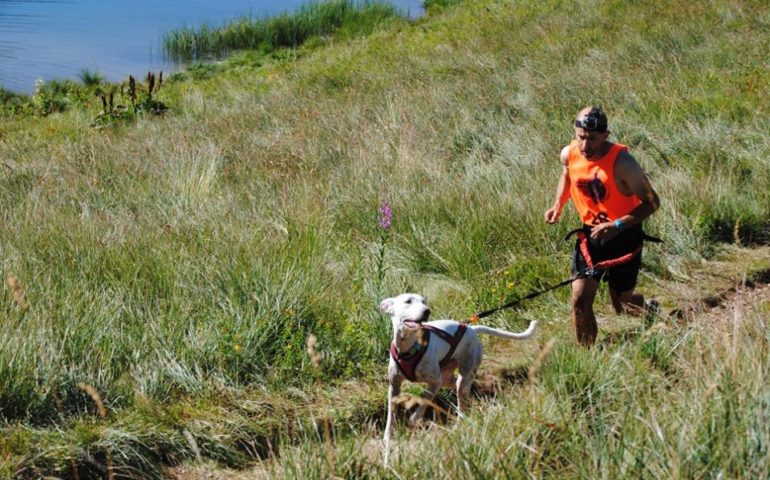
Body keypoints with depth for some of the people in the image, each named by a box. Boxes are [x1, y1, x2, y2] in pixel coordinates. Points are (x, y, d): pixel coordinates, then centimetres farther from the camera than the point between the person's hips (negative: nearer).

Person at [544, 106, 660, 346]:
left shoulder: (621, 162, -26)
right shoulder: (569, 154, -11)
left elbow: (652, 203, -20)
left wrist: (617, 226, -30)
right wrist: (558, 205, 1)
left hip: (624, 235, -3)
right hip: (591, 233, 4)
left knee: (622, 303, 11)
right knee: (580, 301, -7)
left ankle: (651, 311, 46)